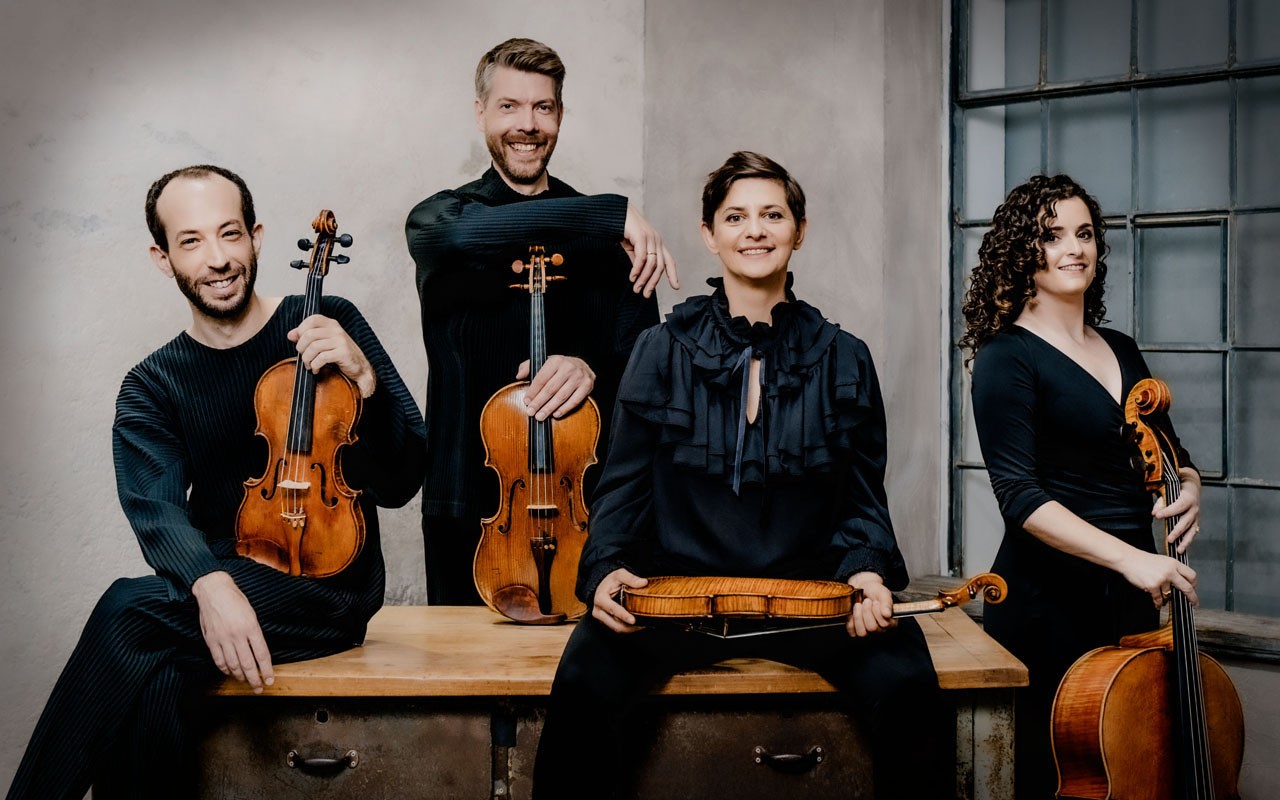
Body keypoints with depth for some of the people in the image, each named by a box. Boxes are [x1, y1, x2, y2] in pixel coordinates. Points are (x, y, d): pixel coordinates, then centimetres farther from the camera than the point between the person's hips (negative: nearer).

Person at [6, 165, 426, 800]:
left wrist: (365, 380, -21)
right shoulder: (150, 389, 8)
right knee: (154, 687, -33)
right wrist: (210, 585, -34)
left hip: (331, 587, -2)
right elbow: (156, 510, -12)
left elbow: (399, 483, -3)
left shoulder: (327, 325, 2)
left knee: (127, 612, -28)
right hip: (220, 586, 3)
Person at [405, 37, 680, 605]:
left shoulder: (602, 234, 6)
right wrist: (611, 213, -28)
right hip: (470, 501, -1)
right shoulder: (438, 217, 2)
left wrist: (593, 368, -20)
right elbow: (463, 234, -25)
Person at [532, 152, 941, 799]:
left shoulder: (843, 360, 9)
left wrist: (867, 572, -9)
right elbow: (624, 486, 7)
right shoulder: (663, 350, 7)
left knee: (905, 684, -27)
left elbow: (863, 502, 12)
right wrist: (606, 569, -11)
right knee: (585, 683, -28)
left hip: (807, 592, 1)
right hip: (681, 589, 0)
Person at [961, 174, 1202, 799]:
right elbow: (1020, 495, -17)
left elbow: (1172, 454, 23)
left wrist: (1187, 486, -1)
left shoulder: (1121, 352, 12)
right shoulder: (1009, 355, -8)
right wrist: (1128, 556, -26)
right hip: (1049, 603, -6)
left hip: (1134, 603, 7)